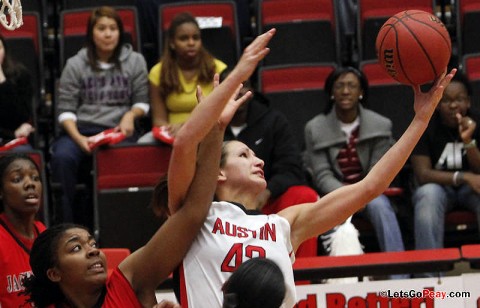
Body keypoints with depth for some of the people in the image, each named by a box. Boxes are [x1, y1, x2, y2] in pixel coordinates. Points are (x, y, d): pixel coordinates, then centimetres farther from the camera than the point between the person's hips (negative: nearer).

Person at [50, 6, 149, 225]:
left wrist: (131, 115, -9)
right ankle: (68, 224, -27)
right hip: (82, 128, 1)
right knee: (62, 157, -35)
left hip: (120, 130, 0)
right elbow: (66, 109, 4)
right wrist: (78, 138, -14)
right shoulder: (76, 64, 9)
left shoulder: (135, 61, 13)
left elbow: (142, 101, 15)